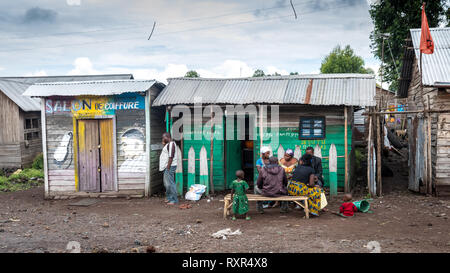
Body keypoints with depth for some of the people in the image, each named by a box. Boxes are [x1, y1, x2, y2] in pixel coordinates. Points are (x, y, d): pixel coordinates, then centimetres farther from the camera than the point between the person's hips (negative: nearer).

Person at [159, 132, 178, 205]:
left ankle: (174, 200, -3)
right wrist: (164, 144, 13)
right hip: (167, 166, 11)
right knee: (167, 183, 17)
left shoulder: (171, 144, -16)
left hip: (170, 166, -11)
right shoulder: (168, 144, 17)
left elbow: (171, 157, -22)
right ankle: (169, 198, 27)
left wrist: (168, 167, -23)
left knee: (170, 183, -8)